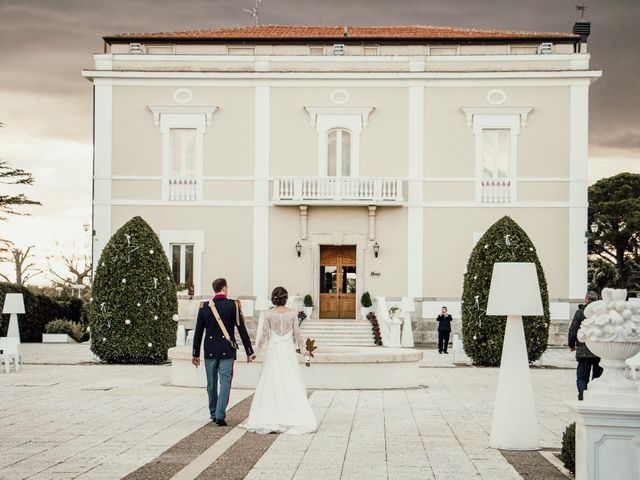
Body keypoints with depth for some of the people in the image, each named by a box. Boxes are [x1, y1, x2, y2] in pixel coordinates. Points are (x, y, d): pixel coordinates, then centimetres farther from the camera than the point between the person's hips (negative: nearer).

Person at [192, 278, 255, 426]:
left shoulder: (204, 306, 1)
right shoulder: (233, 305, -5)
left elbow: (198, 332, 5)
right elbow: (242, 329, -5)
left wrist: (196, 354, 11)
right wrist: (249, 351, 1)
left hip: (209, 351, 3)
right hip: (227, 351, -2)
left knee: (211, 384, 14)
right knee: (225, 382, -1)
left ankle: (213, 414, 24)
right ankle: (220, 415, -9)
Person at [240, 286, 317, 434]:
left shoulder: (269, 314, -4)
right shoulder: (292, 313, -2)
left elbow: (264, 336, -2)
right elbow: (297, 334, 1)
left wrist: (255, 351, 10)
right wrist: (304, 350, 15)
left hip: (273, 351, 0)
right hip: (288, 351, 0)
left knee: (271, 384, 4)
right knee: (291, 385, 4)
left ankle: (269, 420, 3)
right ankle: (295, 418, -1)